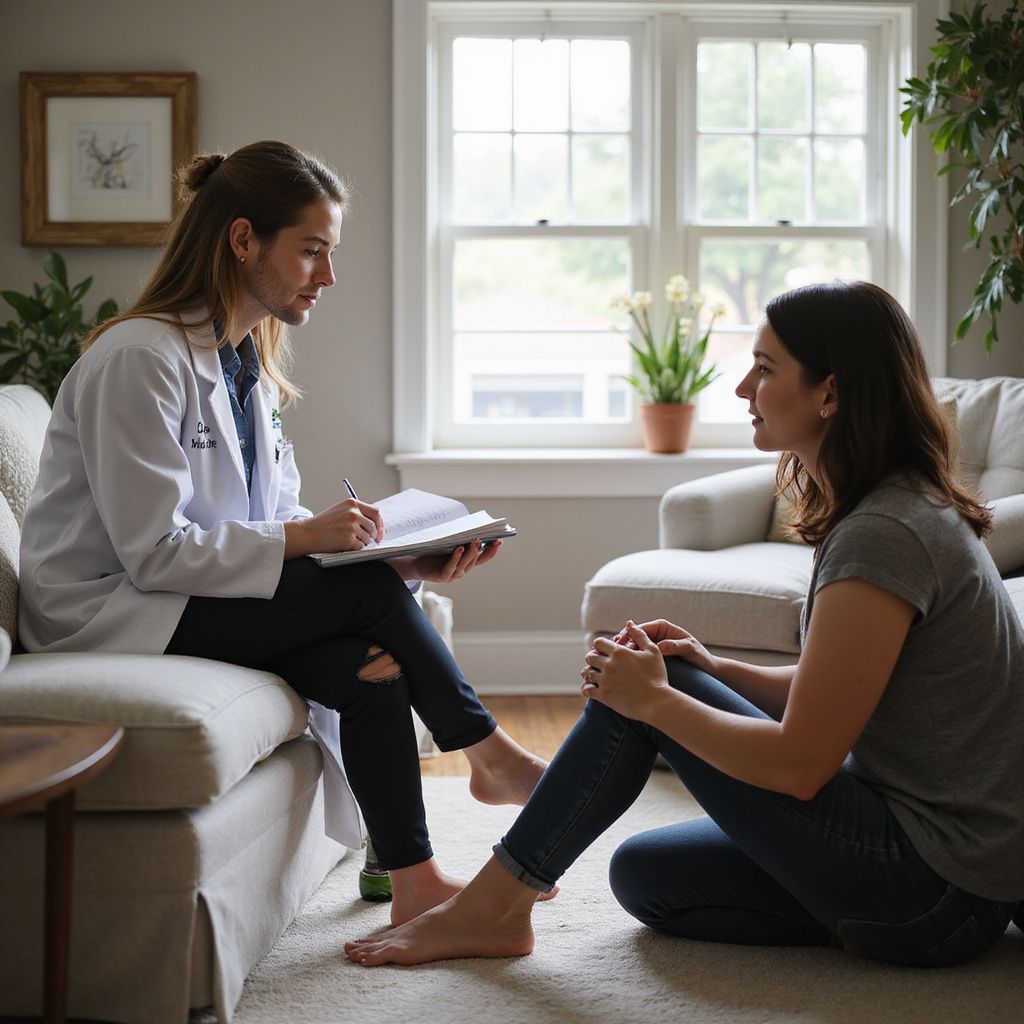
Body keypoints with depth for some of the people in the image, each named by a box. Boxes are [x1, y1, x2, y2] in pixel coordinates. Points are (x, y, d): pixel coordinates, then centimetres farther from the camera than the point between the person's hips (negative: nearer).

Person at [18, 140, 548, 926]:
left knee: (369, 665, -17)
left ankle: (416, 883, -10)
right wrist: (306, 538, -25)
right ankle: (491, 756, -1)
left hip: (192, 595, 8)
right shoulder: (140, 358, -19)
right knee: (369, 592, -20)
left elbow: (278, 521, 7)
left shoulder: (248, 359, 9)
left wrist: (399, 558, -9)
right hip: (105, 611, -8)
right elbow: (153, 551, -23)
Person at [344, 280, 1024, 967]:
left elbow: (799, 765, -21)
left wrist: (654, 696, -10)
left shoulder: (882, 538, -22)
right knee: (644, 875, 12)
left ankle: (490, 908, 4)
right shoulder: (917, 509, 9)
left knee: (641, 691, -6)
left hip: (937, 883, -9)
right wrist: (715, 671, 3)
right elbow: (832, 695, 17)